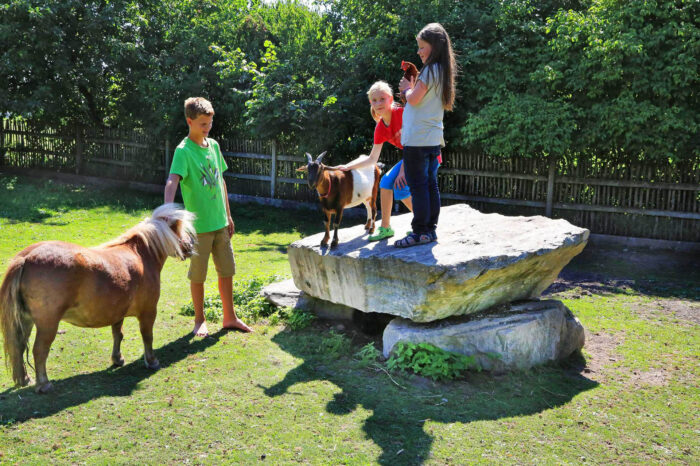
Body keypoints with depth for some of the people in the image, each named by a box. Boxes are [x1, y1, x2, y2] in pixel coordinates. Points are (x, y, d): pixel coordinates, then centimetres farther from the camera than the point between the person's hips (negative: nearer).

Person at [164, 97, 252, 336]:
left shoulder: (213, 145, 7)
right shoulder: (183, 151, -13)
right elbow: (172, 181, -29)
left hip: (220, 222, 6)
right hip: (199, 224, -6)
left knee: (227, 270, 13)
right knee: (198, 275, 7)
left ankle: (230, 317, 27)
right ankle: (199, 320, 23)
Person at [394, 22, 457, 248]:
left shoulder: (430, 70, -12)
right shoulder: (442, 71, 16)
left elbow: (414, 99, -16)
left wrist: (407, 88, 2)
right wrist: (411, 88, 9)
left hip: (418, 139, -9)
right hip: (433, 138, 9)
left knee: (418, 186, -6)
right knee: (431, 184, 10)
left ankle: (420, 232, -3)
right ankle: (430, 229, 16)